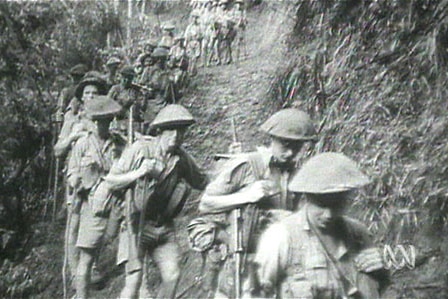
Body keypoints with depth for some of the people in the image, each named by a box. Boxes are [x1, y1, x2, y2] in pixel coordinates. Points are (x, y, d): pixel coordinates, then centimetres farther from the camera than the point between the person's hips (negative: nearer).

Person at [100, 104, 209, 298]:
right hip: (137, 224, -4)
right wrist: (138, 173, -24)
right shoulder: (140, 149, -9)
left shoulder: (181, 158, 3)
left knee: (172, 276, -7)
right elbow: (110, 183, -10)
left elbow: (202, 183, 19)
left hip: (164, 228, 4)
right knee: (134, 279, -12)